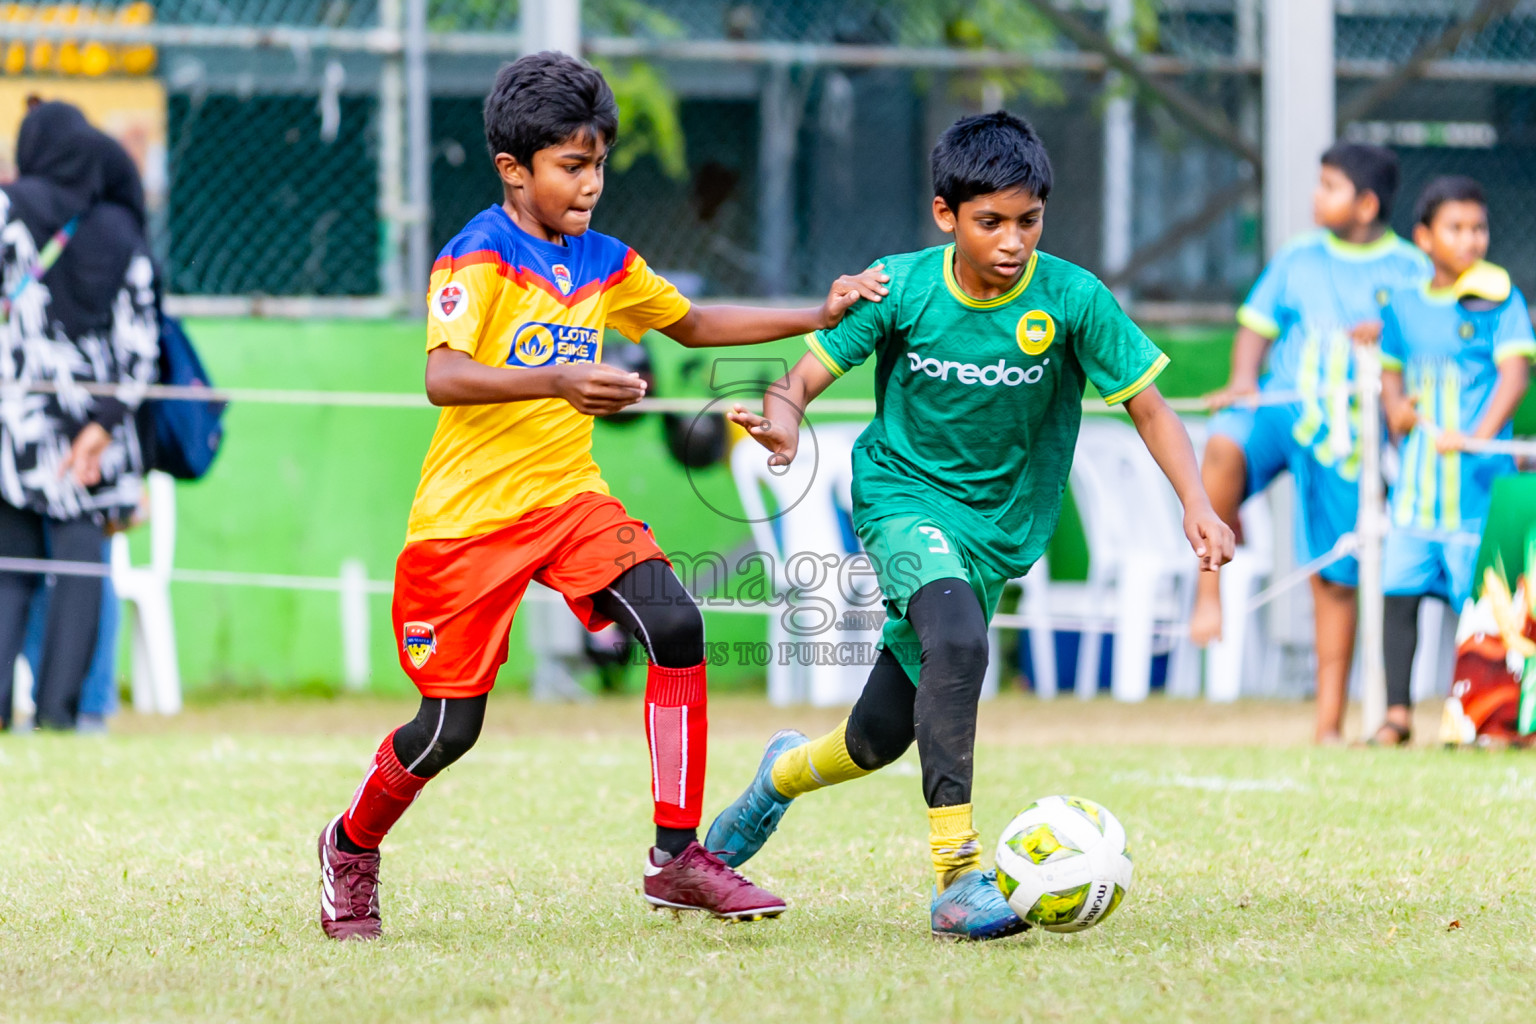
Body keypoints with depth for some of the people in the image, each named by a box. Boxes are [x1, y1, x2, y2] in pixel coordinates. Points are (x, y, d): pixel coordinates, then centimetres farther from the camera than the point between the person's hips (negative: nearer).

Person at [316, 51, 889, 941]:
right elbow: (443, 377, -30)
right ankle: (352, 848, 30)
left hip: (569, 497, 5)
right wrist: (557, 382, -45)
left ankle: (678, 857, -16)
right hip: (468, 512, -5)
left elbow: (692, 325, 24)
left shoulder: (606, 265, 7)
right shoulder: (479, 258, -14)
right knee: (449, 729, -1)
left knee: (675, 624, -20)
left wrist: (818, 318, 14)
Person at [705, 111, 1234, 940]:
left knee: (882, 735, 11)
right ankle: (958, 877, -32)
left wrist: (1196, 504, -25)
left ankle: (785, 775, 48)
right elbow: (807, 376, -7)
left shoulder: (1073, 299, -14)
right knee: (956, 643, -34)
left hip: (998, 524, 3)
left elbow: (1148, 408, -9)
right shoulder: (901, 289, -13)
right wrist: (782, 419, -31)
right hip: (903, 493, -3)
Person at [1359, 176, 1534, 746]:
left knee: (1480, 598, -3)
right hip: (1416, 479, 4)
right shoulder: (1405, 305, 10)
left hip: (1478, 480, -4)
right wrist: (1395, 408, 2)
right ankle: (1397, 711, 9)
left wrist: (1480, 433, -27)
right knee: (1400, 590, 1)